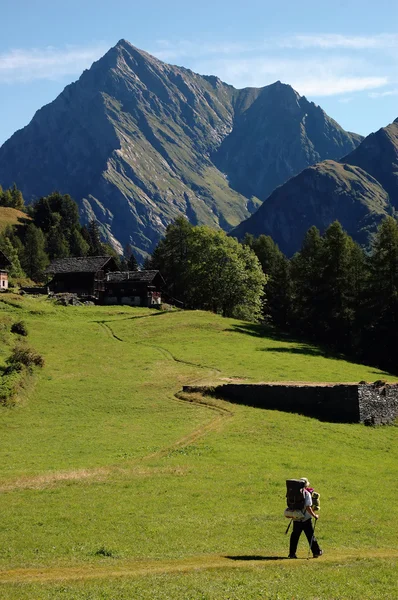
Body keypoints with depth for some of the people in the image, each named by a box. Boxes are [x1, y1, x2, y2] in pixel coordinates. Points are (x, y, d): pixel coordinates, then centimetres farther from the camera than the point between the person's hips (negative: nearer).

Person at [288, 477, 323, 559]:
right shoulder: (307, 494, -15)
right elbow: (308, 507, -19)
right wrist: (314, 515, -10)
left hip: (296, 519, 4)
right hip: (306, 519, -4)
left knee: (295, 536, 11)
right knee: (311, 535, 7)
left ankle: (292, 553, 10)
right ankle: (316, 552, 15)